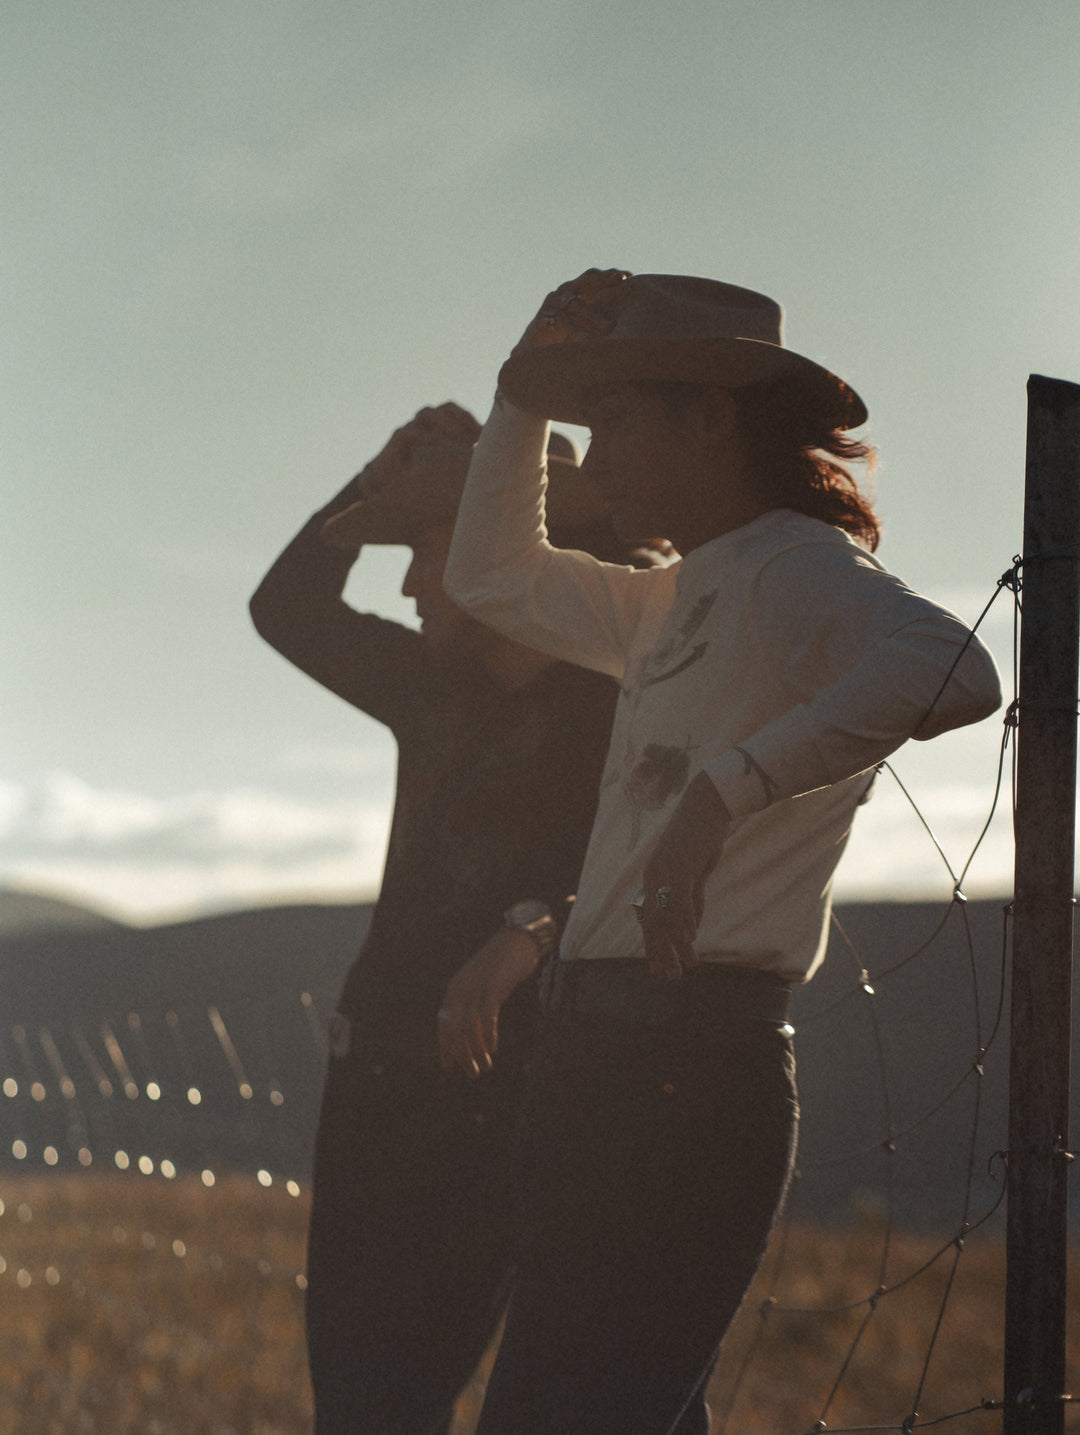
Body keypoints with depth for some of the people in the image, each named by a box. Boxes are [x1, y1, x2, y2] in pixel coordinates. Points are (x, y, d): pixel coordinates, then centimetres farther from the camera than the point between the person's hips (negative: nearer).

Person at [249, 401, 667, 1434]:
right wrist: (380, 482, 13)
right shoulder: (439, 690, 16)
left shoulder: (613, 708, -9)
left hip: (484, 1094, -8)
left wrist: (535, 927, -36)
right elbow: (289, 608, 27)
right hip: (375, 1077, 8)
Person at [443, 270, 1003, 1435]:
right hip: (608, 1058, 10)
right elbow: (493, 578, 36)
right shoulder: (681, 604, 21)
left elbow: (946, 671, -29)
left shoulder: (795, 568, -8)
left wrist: (729, 782, -31)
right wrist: (526, 388, 25)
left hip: (684, 1065, -10)